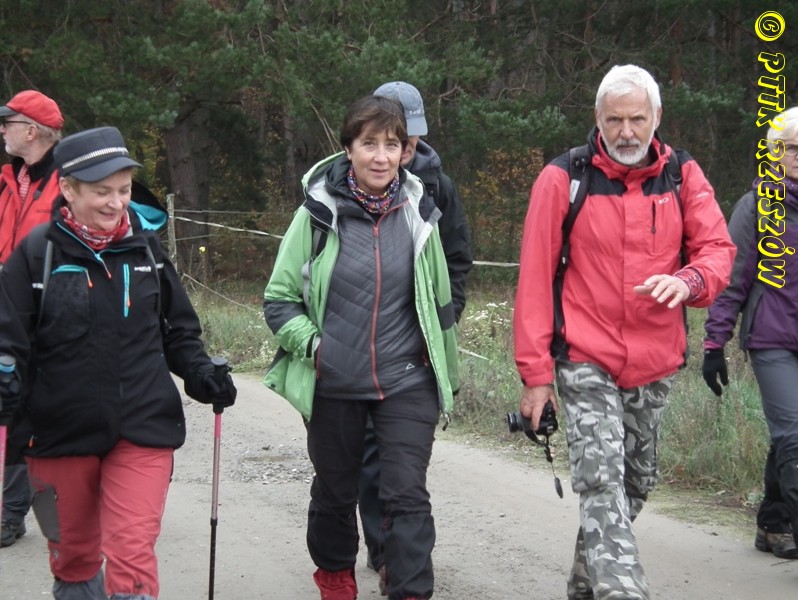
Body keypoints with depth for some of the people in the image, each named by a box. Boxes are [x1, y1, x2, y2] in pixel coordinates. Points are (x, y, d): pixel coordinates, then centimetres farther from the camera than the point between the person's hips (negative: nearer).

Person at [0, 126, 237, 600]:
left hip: (143, 430, 0)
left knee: (133, 556, -10)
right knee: (73, 553, 18)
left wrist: (201, 373, -4)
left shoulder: (147, 245, 2)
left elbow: (178, 329, 13)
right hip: (61, 432, 0)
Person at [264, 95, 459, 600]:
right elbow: (280, 299, 0)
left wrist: (448, 377, 17)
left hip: (407, 383, 0)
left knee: (408, 494, -8)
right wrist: (312, 345, -14)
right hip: (332, 385, 0)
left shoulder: (417, 213, 0)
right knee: (335, 492, 17)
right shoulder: (319, 214, -7)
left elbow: (441, 303, 11)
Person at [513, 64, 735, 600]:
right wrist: (536, 371, -9)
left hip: (656, 364, 5)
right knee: (602, 483, -17)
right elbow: (535, 279, -6)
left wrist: (688, 280, -25)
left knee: (637, 483, 17)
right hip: (586, 362, -4)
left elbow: (718, 249, 0)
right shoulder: (563, 178, -7)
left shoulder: (683, 175, 2)